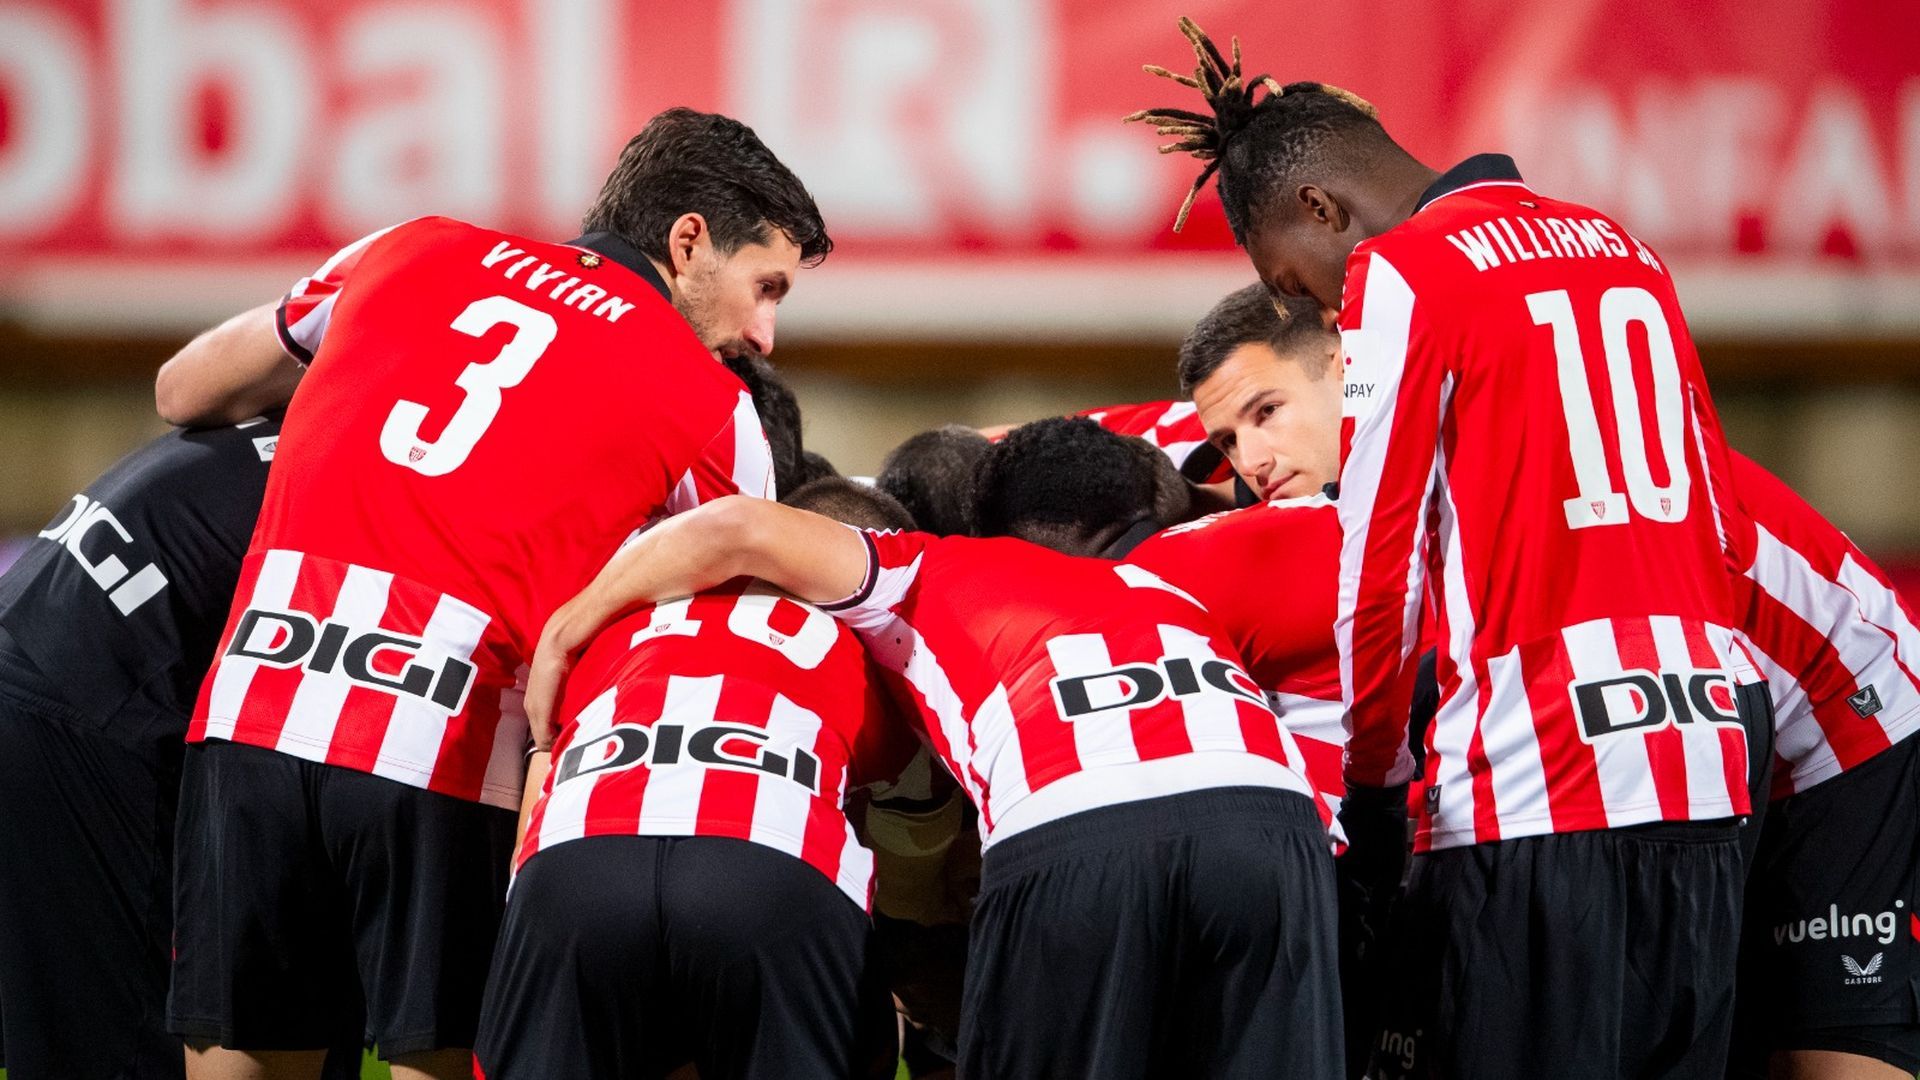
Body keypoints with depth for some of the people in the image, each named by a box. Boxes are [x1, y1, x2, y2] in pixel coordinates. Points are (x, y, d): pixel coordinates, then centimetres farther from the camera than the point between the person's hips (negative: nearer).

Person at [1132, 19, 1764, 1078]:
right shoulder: (1623, 248, 18)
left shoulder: (1400, 274, -3)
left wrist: (1366, 773, 9)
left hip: (1533, 791, -7)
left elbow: (1374, 574, -3)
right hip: (1706, 780, 7)